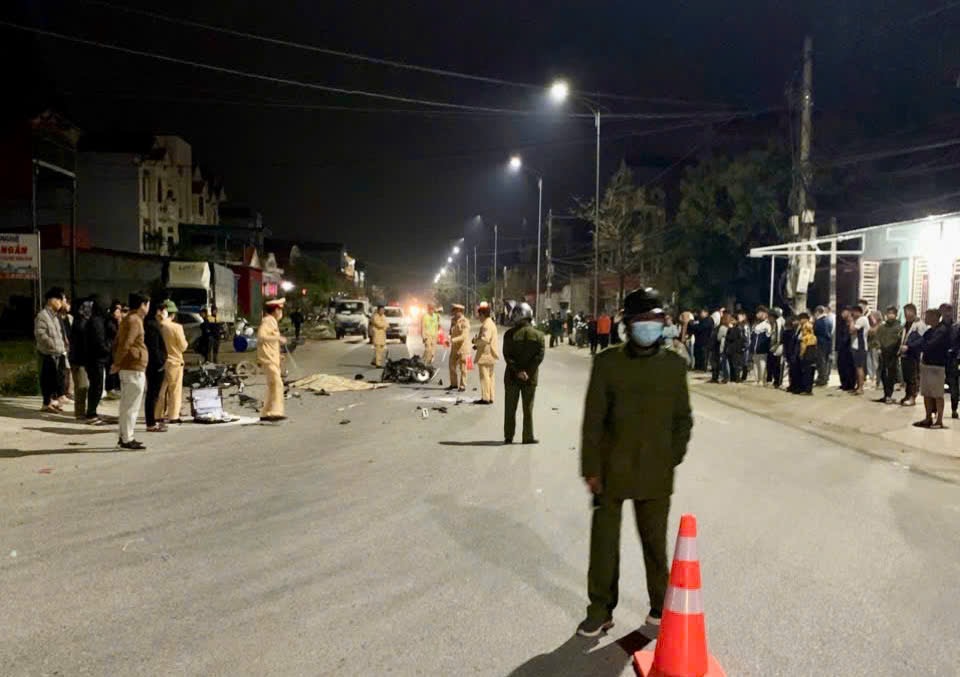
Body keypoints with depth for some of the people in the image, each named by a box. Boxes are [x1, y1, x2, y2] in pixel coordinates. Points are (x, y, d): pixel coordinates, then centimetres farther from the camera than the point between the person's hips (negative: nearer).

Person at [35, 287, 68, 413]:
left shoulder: (56, 315, 17)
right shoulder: (42, 315, -11)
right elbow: (39, 333, -21)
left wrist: (64, 346, 13)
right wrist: (53, 344, -25)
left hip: (59, 353, 9)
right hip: (49, 353, -9)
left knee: (58, 377, 12)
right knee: (48, 378, -5)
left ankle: (54, 400, 22)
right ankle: (47, 403, 2)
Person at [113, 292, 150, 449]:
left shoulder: (128, 319, 17)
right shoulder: (135, 321, -14)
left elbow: (118, 342, 19)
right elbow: (125, 344, -21)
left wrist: (116, 362, 16)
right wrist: (117, 364, -14)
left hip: (127, 368, 10)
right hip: (134, 368, -10)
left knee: (127, 405, 15)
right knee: (131, 405, -6)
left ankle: (125, 436, 22)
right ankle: (127, 439, -3)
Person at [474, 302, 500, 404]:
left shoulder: (486, 325, -18)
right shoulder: (491, 323, 16)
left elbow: (485, 339, -28)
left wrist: (476, 341, -11)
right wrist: (478, 344, 15)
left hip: (485, 355, -10)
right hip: (491, 355, 10)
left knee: (484, 376, -6)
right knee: (490, 376, 14)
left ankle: (485, 398, -4)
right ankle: (490, 397, 18)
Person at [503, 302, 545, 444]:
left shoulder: (510, 334, -6)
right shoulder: (538, 335, -1)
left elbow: (507, 355, -12)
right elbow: (540, 355, -8)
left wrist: (518, 371, -12)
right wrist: (528, 372, -9)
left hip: (512, 376, -1)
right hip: (530, 378, 1)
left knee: (510, 408, 8)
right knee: (528, 408, 9)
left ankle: (508, 437, 12)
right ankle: (528, 437, 11)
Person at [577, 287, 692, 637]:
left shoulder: (675, 365, 1)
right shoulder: (608, 363, -5)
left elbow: (682, 418, 9)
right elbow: (593, 420, -4)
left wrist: (673, 457, 2)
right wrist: (591, 468, -6)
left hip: (656, 473, 1)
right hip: (611, 471, -1)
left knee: (655, 542, 12)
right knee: (604, 541, 8)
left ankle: (660, 606, 32)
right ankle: (601, 609, 24)